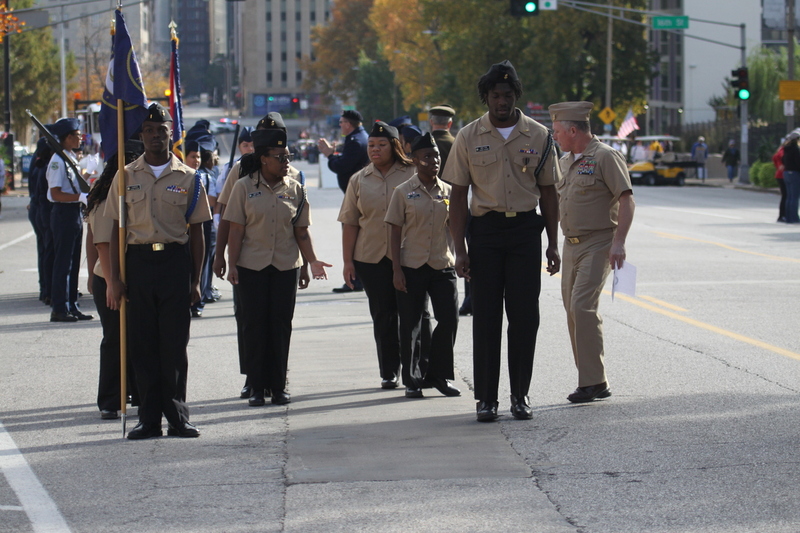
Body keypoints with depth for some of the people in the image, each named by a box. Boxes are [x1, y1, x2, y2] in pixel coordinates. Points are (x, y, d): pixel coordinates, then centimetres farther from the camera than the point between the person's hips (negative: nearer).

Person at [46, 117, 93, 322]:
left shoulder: (71, 158, 15)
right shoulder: (57, 161, -15)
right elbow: (56, 194, -21)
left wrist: (86, 195, 8)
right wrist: (80, 196, -25)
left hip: (75, 213, 10)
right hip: (63, 213, -10)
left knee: (74, 262, 13)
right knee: (63, 262, -6)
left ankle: (71, 307, 19)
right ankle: (59, 309, -2)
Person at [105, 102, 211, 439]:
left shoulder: (188, 178, 5)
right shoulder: (126, 177, 7)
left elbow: (196, 232, 7)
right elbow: (117, 231, 6)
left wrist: (195, 281, 3)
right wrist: (114, 279, 0)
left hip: (175, 262, -1)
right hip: (138, 260, 1)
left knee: (175, 344, 0)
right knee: (142, 344, 2)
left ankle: (177, 418, 7)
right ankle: (149, 419, 8)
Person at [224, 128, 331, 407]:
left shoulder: (295, 189, 5)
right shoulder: (244, 187, -1)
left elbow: (301, 232, 7)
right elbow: (236, 230, -1)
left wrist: (311, 262, -4)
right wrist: (232, 264, -7)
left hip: (286, 267, 2)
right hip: (252, 267, -2)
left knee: (281, 326, 4)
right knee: (254, 325, 1)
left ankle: (278, 386, 12)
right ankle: (257, 387, 8)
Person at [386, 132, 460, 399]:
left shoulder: (448, 191, 7)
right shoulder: (404, 192, -1)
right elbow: (396, 233, -1)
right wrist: (396, 270, -7)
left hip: (442, 266, 2)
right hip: (411, 267, -2)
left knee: (449, 319, -4)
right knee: (411, 326, 2)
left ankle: (438, 375, 11)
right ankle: (412, 380, 13)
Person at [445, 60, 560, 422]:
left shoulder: (538, 136, 5)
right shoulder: (469, 138, 2)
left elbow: (548, 192, 10)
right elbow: (458, 195, 3)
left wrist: (552, 244, 5)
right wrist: (460, 250, -3)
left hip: (526, 229, 1)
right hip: (485, 229, -1)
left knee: (525, 315, 0)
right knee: (486, 316, 0)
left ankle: (520, 395, 10)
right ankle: (486, 398, 5)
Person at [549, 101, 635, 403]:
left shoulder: (605, 157, -9)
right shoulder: (563, 162, 15)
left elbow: (626, 200, -14)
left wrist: (619, 242, -22)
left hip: (598, 244, -8)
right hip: (571, 244, 8)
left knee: (582, 306, -18)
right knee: (574, 311, 7)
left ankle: (593, 382, -15)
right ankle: (592, 382, 14)